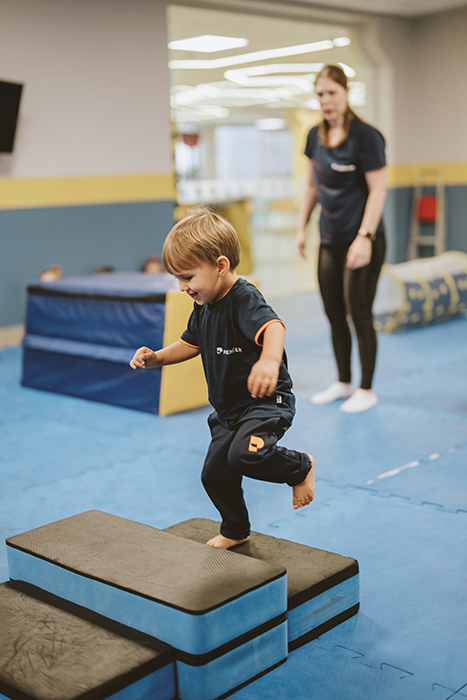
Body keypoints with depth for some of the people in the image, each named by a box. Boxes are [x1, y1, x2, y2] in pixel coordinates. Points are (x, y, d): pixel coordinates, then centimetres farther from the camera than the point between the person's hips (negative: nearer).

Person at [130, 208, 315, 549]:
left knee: (245, 454, -32)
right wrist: (156, 357, 5)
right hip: (228, 409, 9)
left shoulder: (244, 298, -24)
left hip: (267, 402, -9)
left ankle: (301, 467, -1)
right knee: (215, 473, 13)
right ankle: (235, 531, 40)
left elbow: (273, 327, -43)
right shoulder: (203, 306, 5)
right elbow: (191, 344, 20)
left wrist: (270, 359, -64)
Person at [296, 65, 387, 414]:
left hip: (361, 241, -7)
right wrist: (302, 227, 14)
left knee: (360, 314, -1)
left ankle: (367, 390, 13)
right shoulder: (316, 135, 7)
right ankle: (343, 383, 28)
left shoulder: (365, 136, -13)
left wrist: (365, 237, -21)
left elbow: (378, 190, -15)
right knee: (334, 314, 12)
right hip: (330, 241, 7)